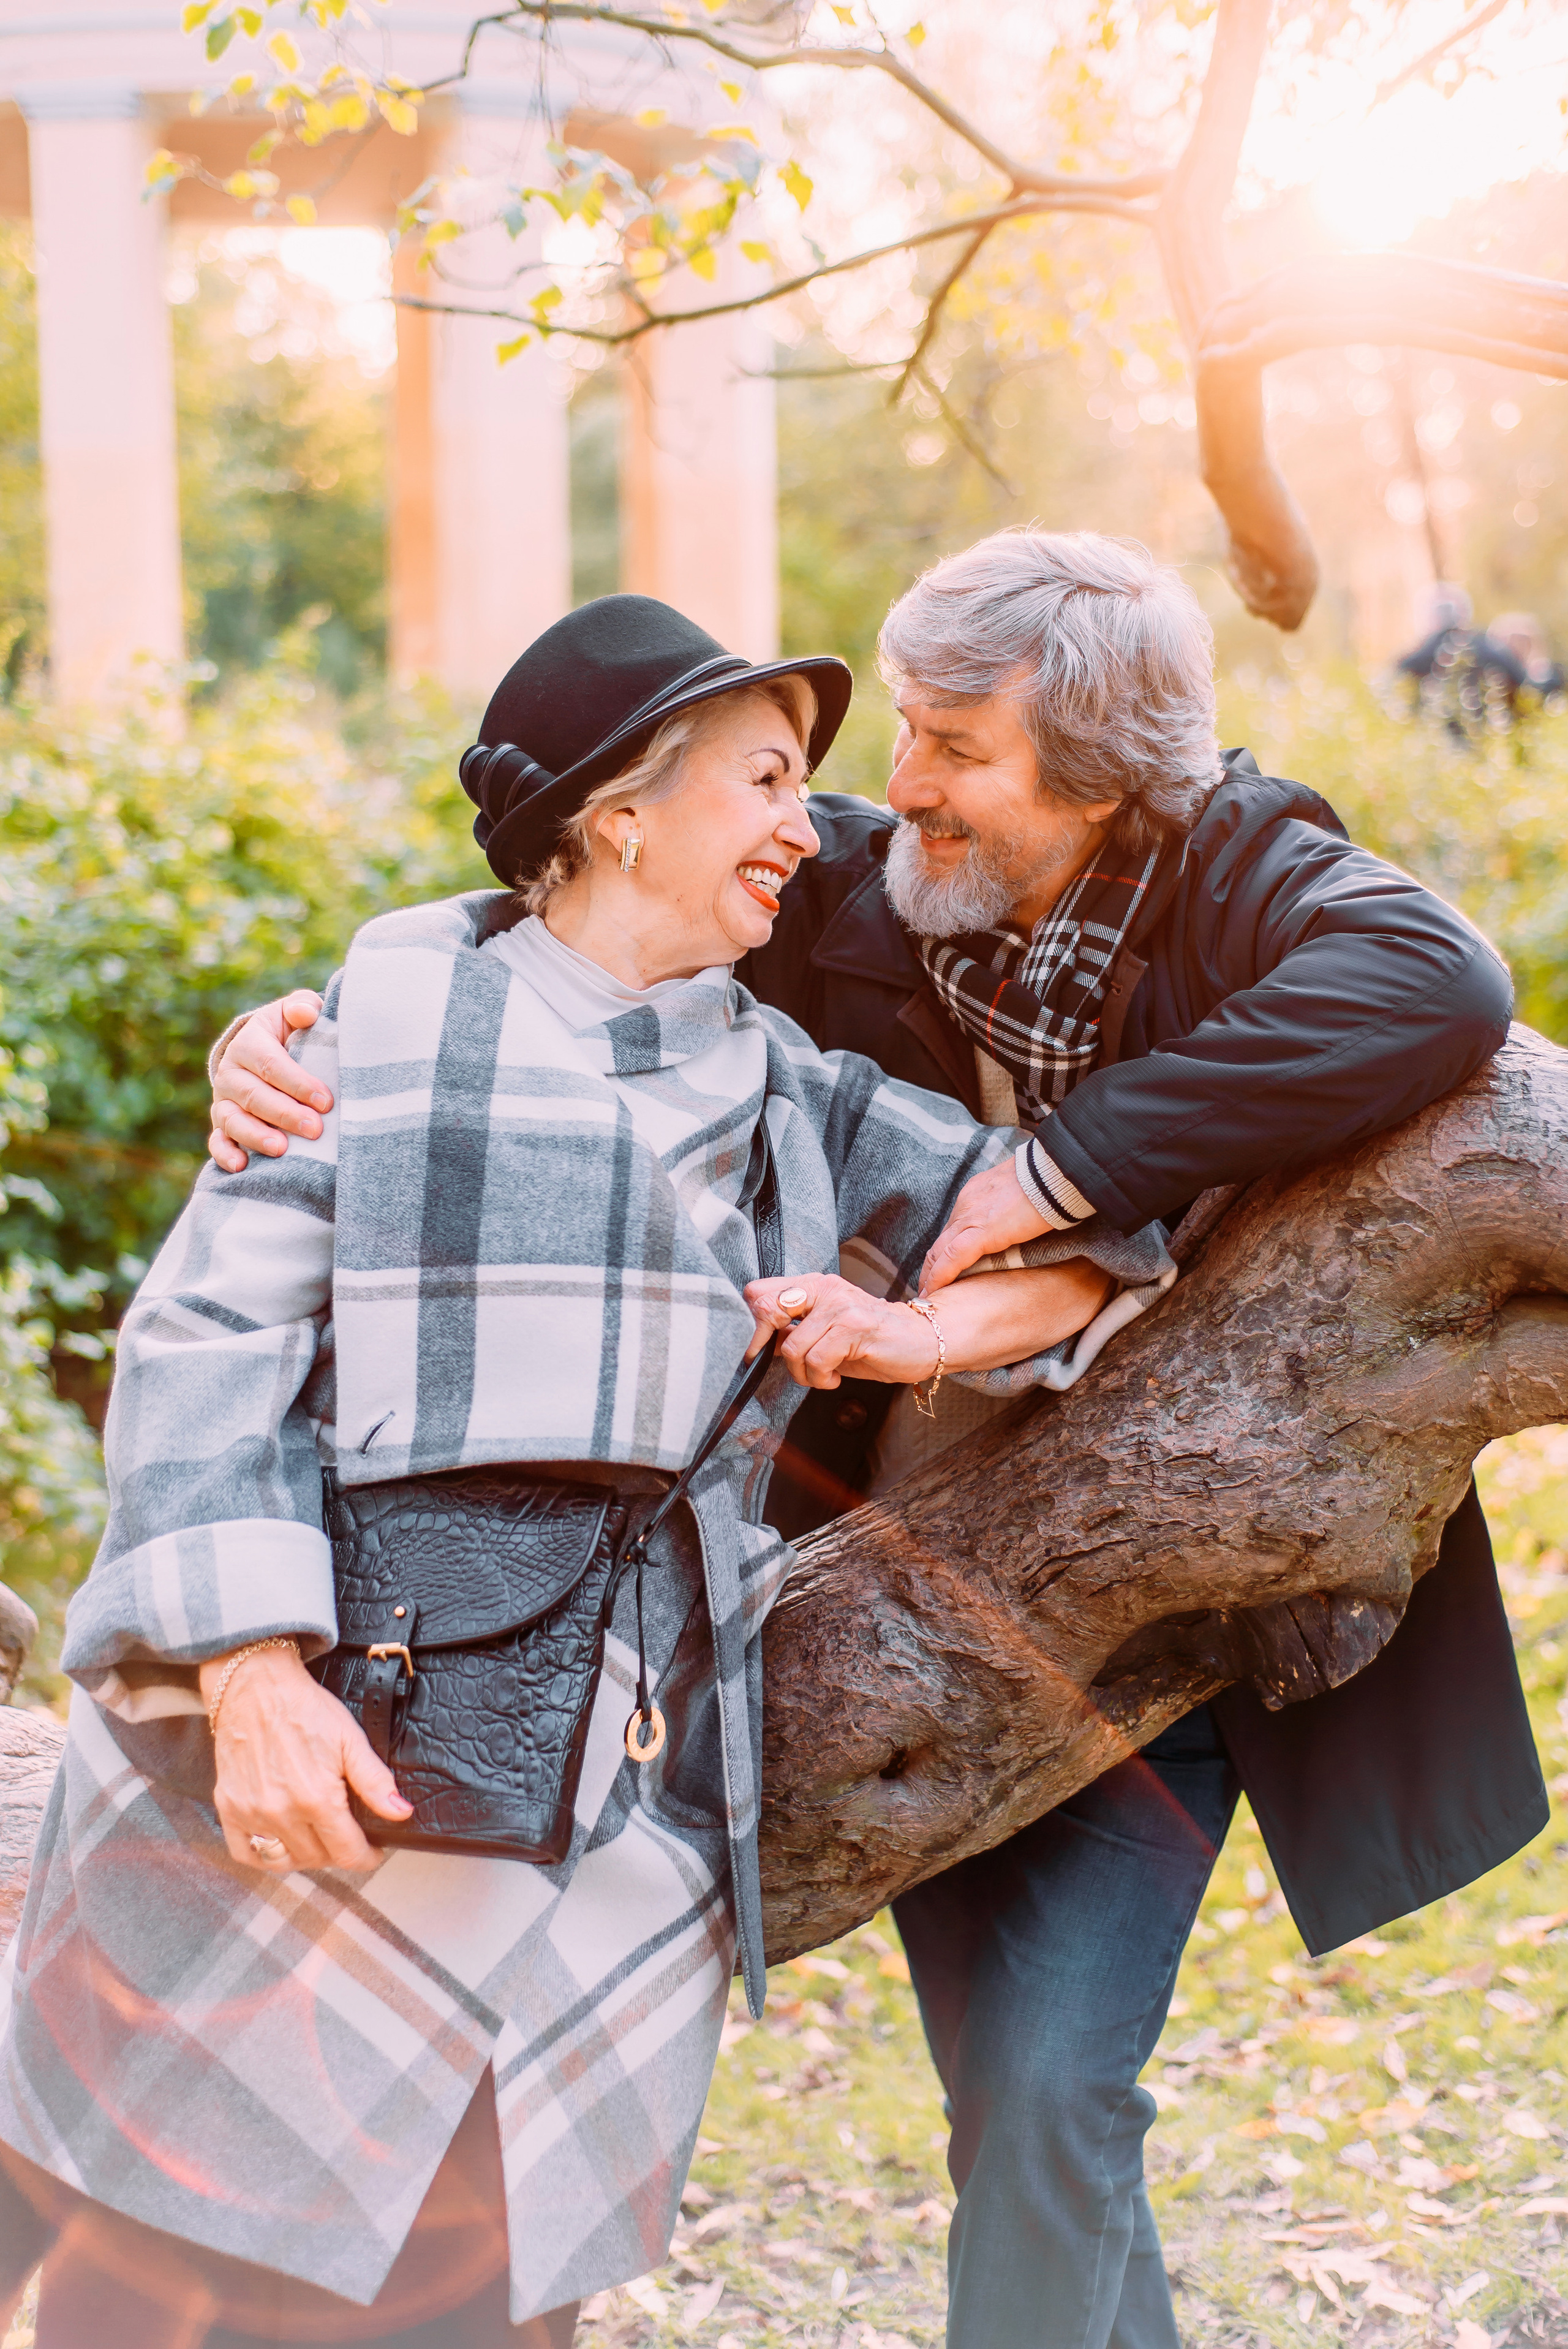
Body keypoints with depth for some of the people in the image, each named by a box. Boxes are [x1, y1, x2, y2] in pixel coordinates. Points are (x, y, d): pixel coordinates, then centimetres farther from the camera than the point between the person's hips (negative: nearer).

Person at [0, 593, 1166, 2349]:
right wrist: (251, 1672, -16)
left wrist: (926, 1331, -4)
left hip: (611, 1790, 3)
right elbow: (208, 1334, -4)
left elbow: (1092, 1222, 16)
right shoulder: (398, 1009, 2)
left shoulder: (790, 1094, 14)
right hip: (326, 1741, -3)